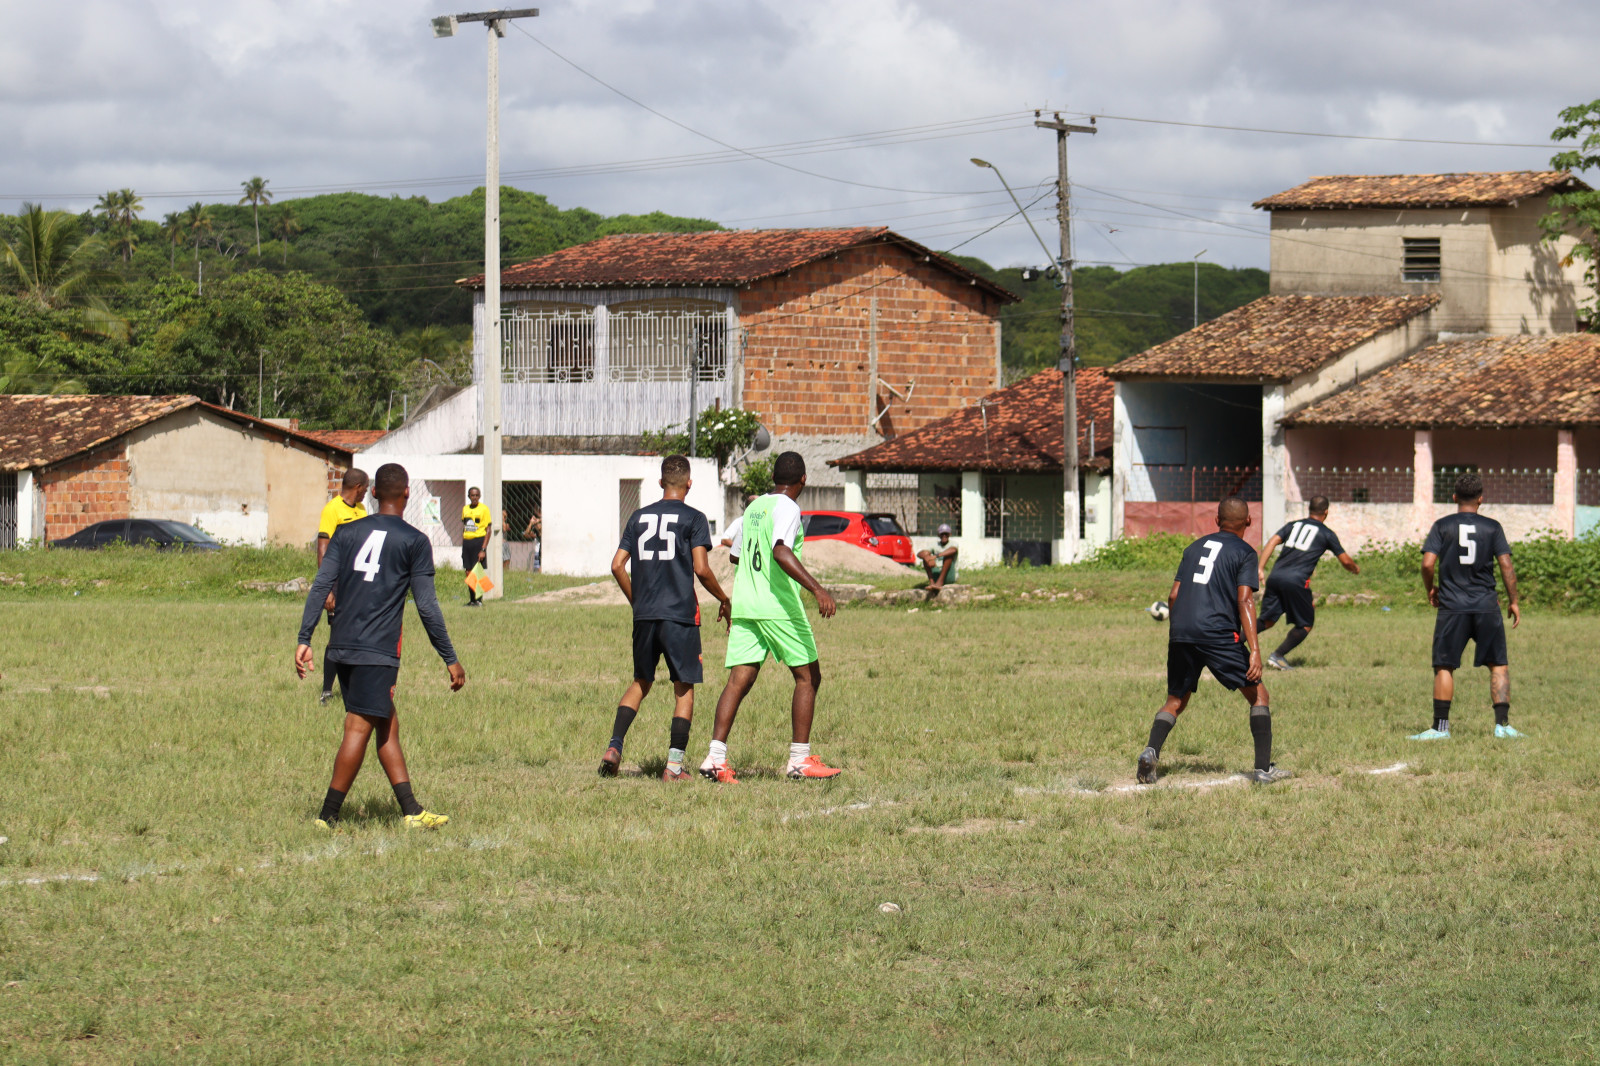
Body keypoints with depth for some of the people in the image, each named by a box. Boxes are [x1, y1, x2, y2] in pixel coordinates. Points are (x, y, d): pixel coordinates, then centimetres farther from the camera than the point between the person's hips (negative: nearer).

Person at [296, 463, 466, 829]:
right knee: (359, 729, -4)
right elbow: (427, 606, -3)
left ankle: (411, 811, 14)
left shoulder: (347, 532, 12)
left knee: (388, 726, 14)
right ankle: (327, 818, -7)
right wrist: (450, 659, 3)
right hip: (377, 650, -6)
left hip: (342, 647, 6)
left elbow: (321, 587, 5)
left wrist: (304, 640, 5)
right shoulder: (414, 541, -1)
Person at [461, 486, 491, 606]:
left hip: (478, 541, -5)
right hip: (467, 542, 5)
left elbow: (488, 530, -6)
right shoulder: (465, 509, 11)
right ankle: (471, 599, 12)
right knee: (469, 573, 5)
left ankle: (479, 599, 0)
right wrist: (463, 546, 12)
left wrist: (483, 549, -13)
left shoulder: (484, 509, -4)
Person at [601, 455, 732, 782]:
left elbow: (617, 565, 8)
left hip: (644, 616, 4)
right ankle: (674, 764, -2)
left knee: (641, 683, 18)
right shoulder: (693, 519, -3)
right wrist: (724, 600, 4)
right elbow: (701, 569, -12)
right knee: (684, 689, 4)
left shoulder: (639, 517, 10)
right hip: (680, 616, -4)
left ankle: (615, 746, 1)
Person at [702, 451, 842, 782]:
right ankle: (800, 760, 3)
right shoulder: (786, 508, -8)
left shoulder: (754, 508, 15)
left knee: (739, 680, 1)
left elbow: (735, 554, 28)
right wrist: (816, 588, -32)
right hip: (779, 607, -7)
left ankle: (716, 757, -13)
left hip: (744, 606, 7)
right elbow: (781, 552, -25)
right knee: (808, 677, 5)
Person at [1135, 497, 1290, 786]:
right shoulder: (1244, 553, 5)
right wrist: (1254, 649, -14)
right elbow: (1245, 600, -8)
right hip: (1219, 632, -5)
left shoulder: (1195, 548, 21)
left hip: (1181, 633, 5)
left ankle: (1151, 750, -12)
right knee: (1258, 695, 7)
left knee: (1175, 701, 14)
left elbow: (1173, 596, 18)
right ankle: (1263, 769, -1)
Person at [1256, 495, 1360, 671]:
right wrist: (1355, 569, 36)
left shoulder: (1293, 525, 20)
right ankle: (1278, 656, -1)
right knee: (1305, 625, 11)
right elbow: (1345, 560, 14)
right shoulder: (1327, 534, 11)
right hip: (1296, 580, -4)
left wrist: (1261, 569, 2)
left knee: (1267, 620, 11)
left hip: (1276, 577, 4)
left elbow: (1272, 542, 7)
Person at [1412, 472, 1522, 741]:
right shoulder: (1492, 527, 3)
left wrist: (1430, 590, 12)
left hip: (1452, 607, -1)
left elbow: (1428, 564, -6)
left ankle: (1440, 726, 1)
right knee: (1499, 665, 8)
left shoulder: (1442, 526, 2)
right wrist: (1513, 601, 8)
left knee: (1444, 667, 4)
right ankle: (1503, 724, 1)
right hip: (1486, 605, 1)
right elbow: (1506, 565, -1)